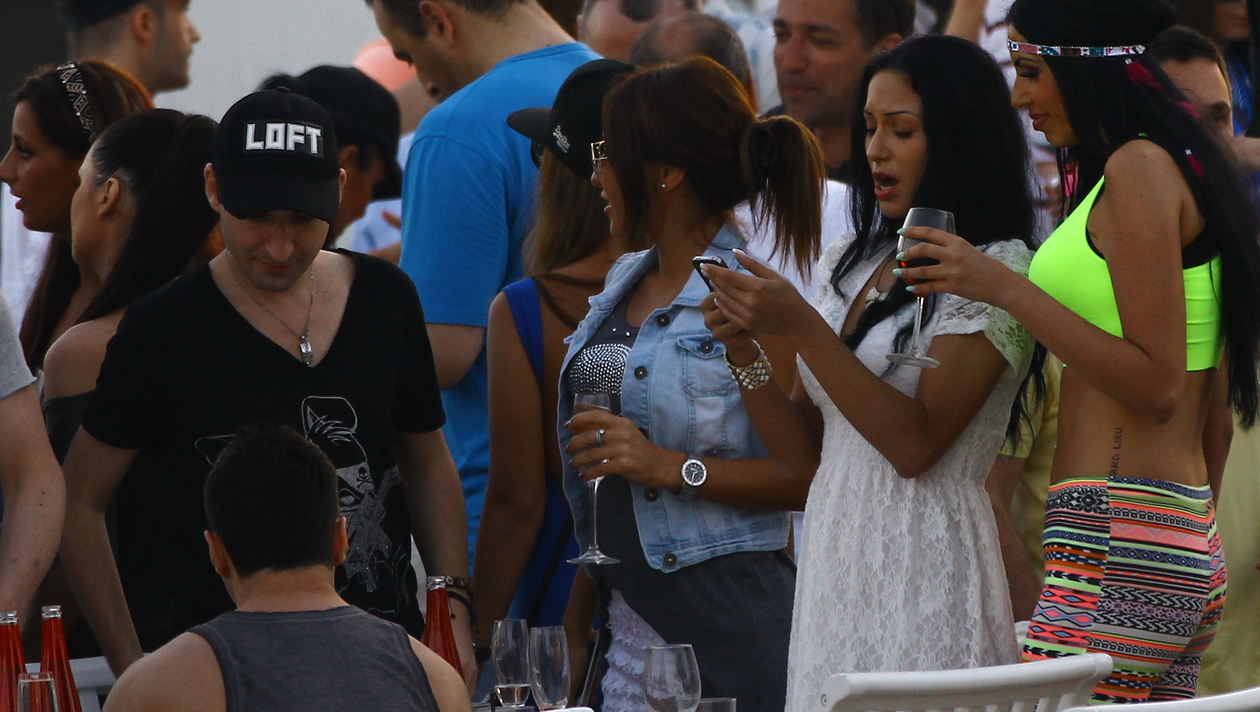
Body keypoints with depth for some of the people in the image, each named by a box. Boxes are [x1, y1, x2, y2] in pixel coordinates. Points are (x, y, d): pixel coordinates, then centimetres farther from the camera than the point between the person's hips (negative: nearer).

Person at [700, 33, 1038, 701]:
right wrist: (745, 350, -2)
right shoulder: (848, 263, 14)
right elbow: (805, 456, 13)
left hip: (924, 568, -6)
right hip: (832, 564, 6)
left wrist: (802, 327, -17)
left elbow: (916, 444, -16)